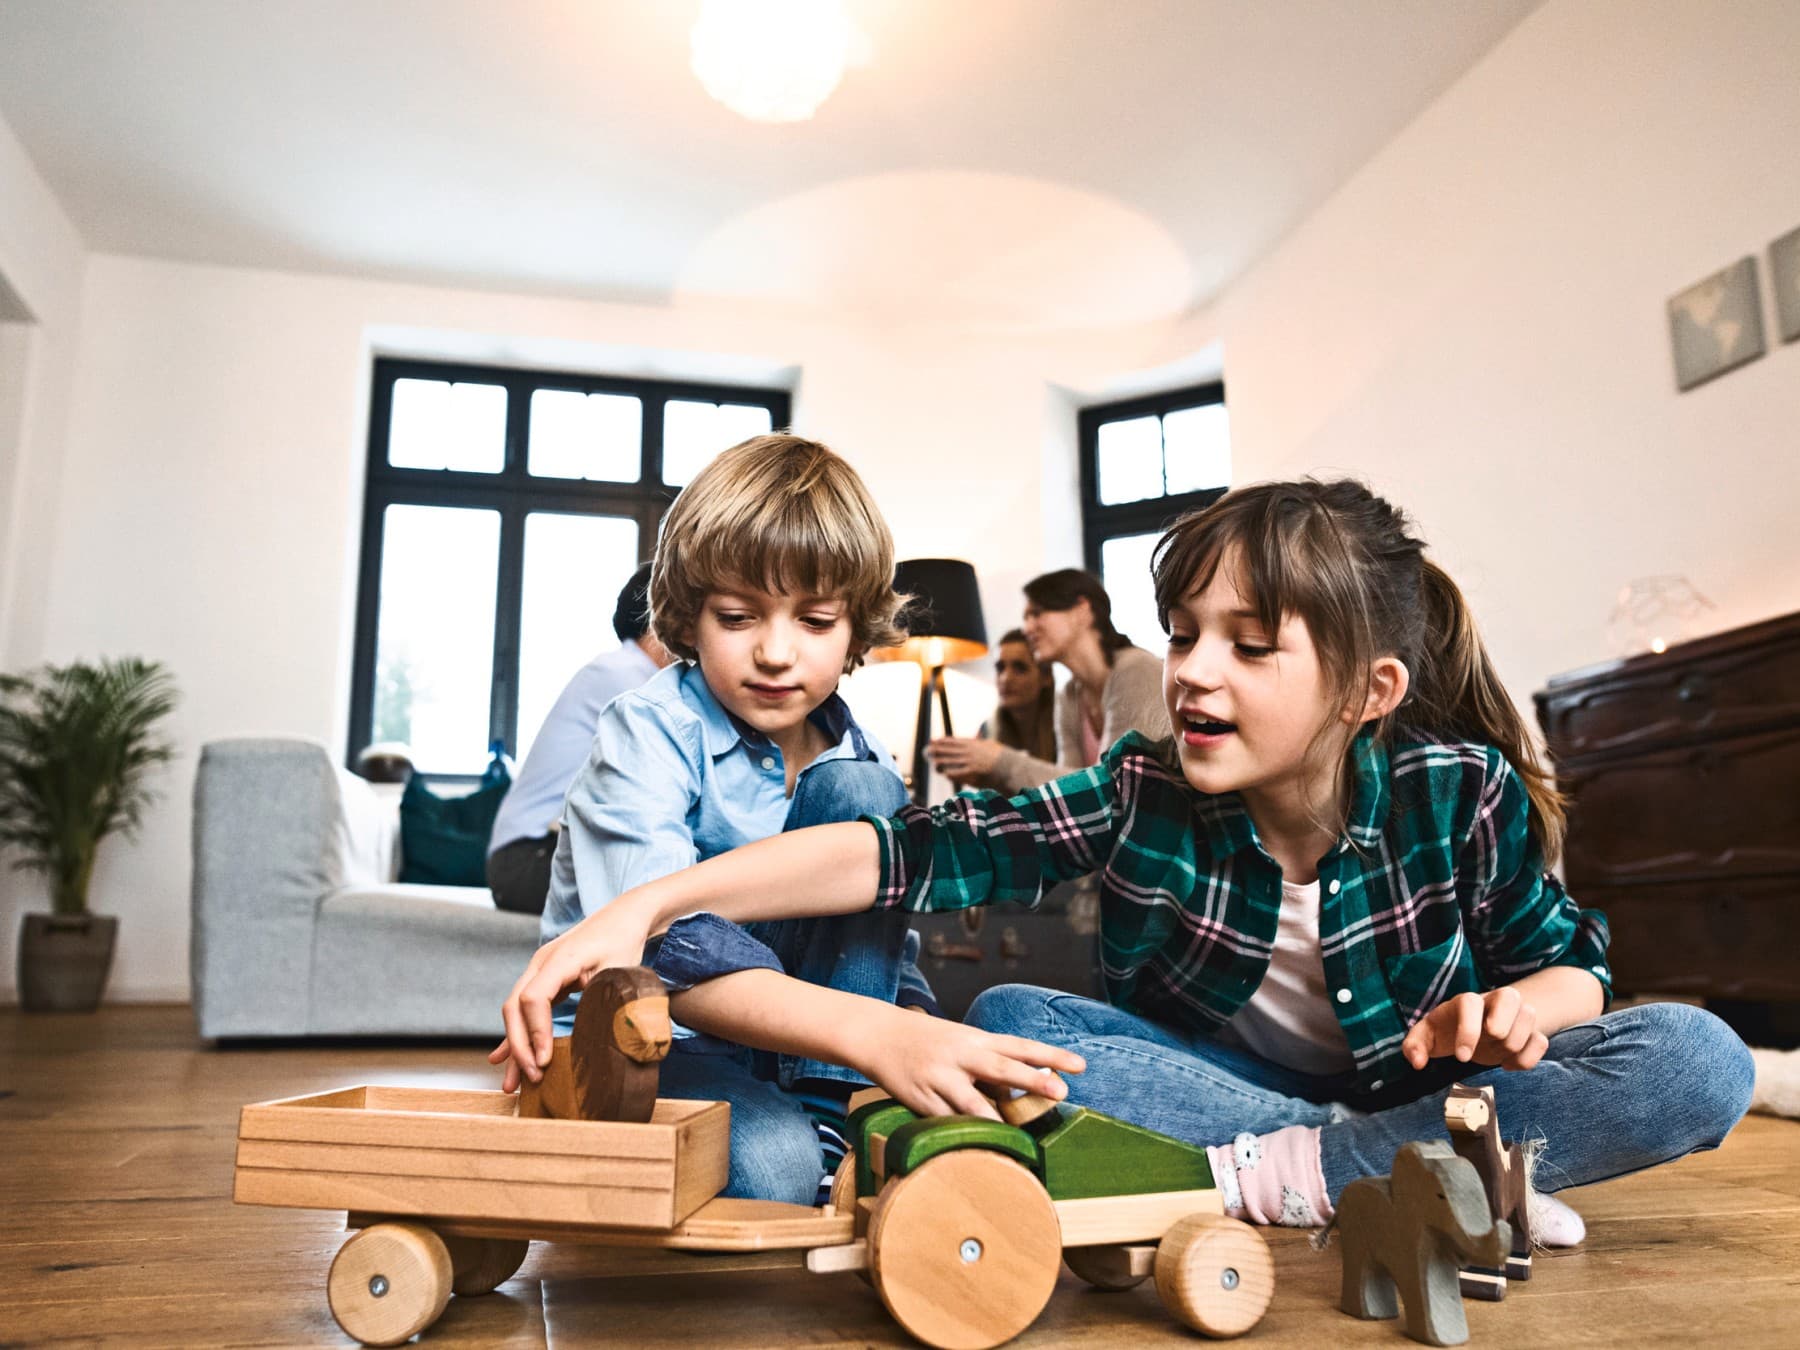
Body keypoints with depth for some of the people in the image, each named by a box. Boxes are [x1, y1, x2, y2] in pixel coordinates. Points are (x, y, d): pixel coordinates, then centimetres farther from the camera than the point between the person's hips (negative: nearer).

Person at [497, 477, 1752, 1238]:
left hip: (1419, 1081, 0)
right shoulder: (1142, 793, -18)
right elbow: (911, 850, -28)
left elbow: (1573, 961, -1)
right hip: (1223, 1083, 1)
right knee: (1009, 1020, -25)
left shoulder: (1462, 793, -17)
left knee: (1697, 1062, -23)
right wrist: (649, 903, -36)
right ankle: (1430, 1177, -21)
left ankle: (1283, 1178, -24)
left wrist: (1512, 1009, -27)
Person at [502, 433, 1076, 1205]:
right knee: (769, 1162, -39)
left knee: (860, 793, -16)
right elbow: (660, 953, -34)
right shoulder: (648, 732, -17)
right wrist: (872, 1033, -47)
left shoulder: (857, 758, 1)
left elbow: (897, 959, 5)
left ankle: (828, 1126, -15)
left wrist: (916, 1043, -17)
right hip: (631, 1036, -5)